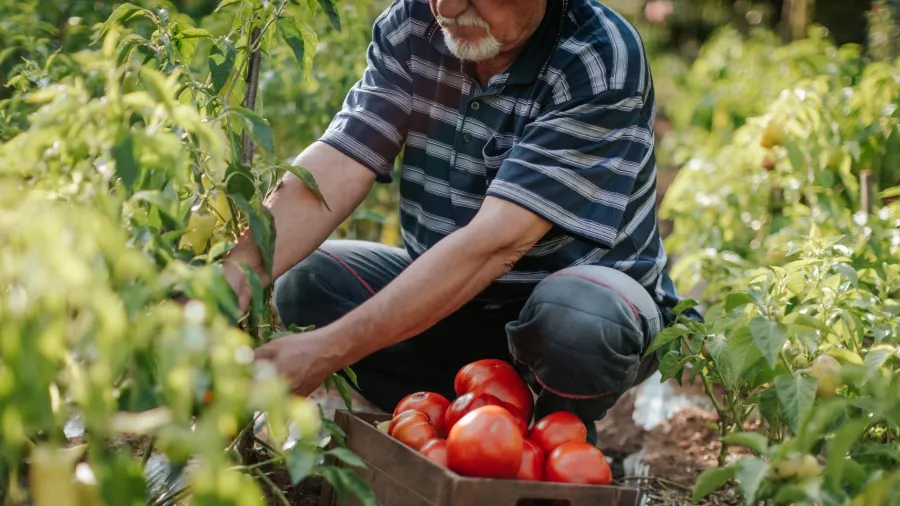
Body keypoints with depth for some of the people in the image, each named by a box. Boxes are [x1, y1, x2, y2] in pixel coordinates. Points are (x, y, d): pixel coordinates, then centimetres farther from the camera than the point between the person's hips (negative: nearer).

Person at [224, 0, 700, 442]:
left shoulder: (601, 63, -25)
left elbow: (496, 242, -33)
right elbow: (334, 171, -18)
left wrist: (329, 349, -37)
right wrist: (236, 276, -36)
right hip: (442, 292, 5)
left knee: (578, 317, -37)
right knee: (300, 279, -13)